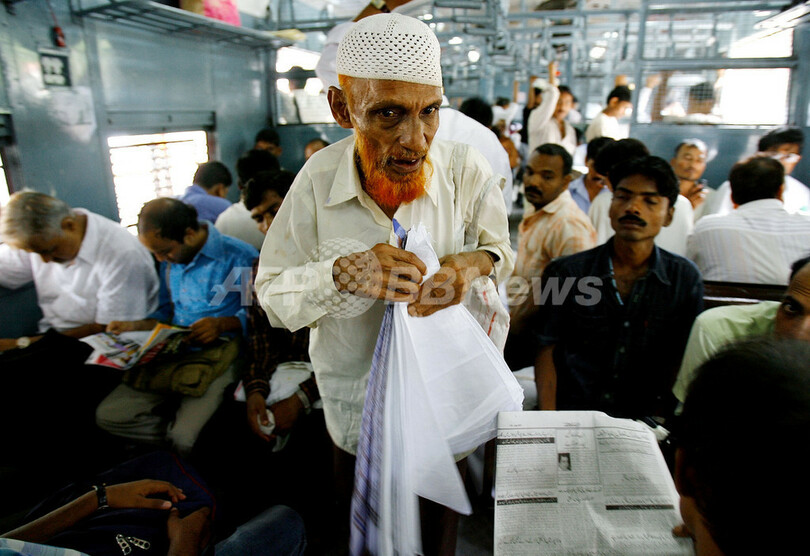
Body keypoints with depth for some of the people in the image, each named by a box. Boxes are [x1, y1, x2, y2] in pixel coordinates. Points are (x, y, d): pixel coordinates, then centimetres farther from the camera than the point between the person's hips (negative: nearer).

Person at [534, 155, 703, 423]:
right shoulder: (566, 272, 0)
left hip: (642, 422, 2)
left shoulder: (686, 279, 4)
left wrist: (656, 426, -6)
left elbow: (680, 363, 7)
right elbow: (547, 351, 1)